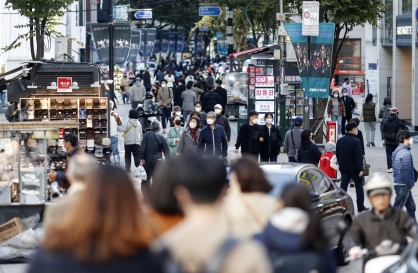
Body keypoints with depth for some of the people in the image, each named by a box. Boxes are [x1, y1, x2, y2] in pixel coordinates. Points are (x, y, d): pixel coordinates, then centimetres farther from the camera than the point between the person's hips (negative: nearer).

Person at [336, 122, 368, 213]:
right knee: (359, 186, 9)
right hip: (354, 168, -5)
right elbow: (358, 157, -21)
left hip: (343, 168, 5)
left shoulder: (340, 141, 4)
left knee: (343, 186, 4)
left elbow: (337, 154, 11)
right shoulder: (356, 141, -17)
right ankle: (360, 207, 15)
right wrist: (361, 169, -18)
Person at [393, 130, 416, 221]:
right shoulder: (406, 153, -20)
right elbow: (407, 170, -23)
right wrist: (409, 184, -15)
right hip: (403, 184, -10)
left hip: (397, 182, 10)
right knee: (398, 207, -3)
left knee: (411, 206, 18)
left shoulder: (397, 151, 10)